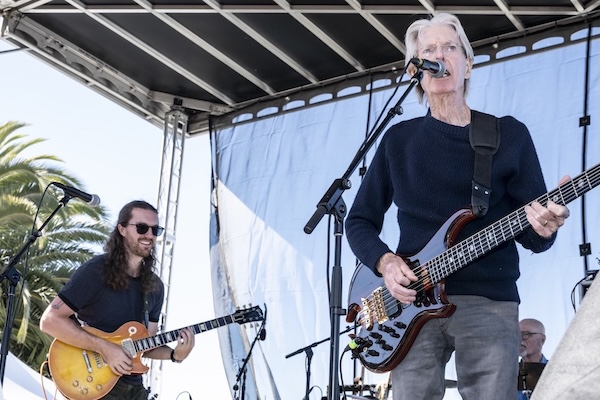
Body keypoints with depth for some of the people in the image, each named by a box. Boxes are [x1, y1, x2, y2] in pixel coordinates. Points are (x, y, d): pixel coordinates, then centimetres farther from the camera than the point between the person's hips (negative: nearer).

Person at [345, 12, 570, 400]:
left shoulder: (510, 134, 7)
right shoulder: (398, 139, 12)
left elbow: (533, 236, 3)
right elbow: (360, 220, 14)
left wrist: (544, 226, -21)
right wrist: (385, 262, -6)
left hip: (489, 302, -1)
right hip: (412, 300, 2)